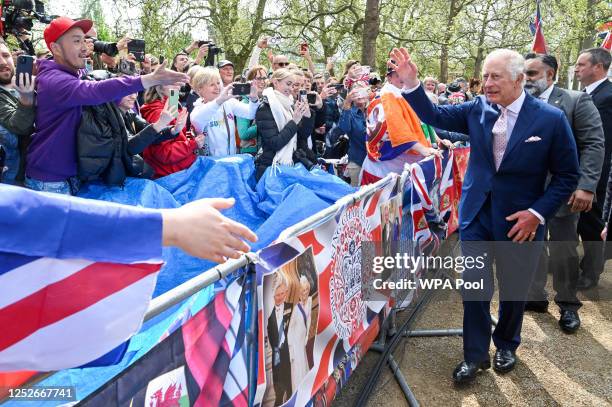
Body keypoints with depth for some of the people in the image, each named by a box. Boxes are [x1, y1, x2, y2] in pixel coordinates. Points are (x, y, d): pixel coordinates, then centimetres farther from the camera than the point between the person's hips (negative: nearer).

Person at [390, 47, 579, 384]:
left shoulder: (551, 119, -12)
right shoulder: (477, 109, -3)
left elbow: (567, 176, -6)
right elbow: (434, 116, -2)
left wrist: (538, 213, -15)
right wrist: (411, 82, -17)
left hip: (520, 220, -2)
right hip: (477, 214, 2)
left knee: (513, 290, 15)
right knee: (474, 287, 6)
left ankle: (506, 345, 41)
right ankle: (475, 354, 24)